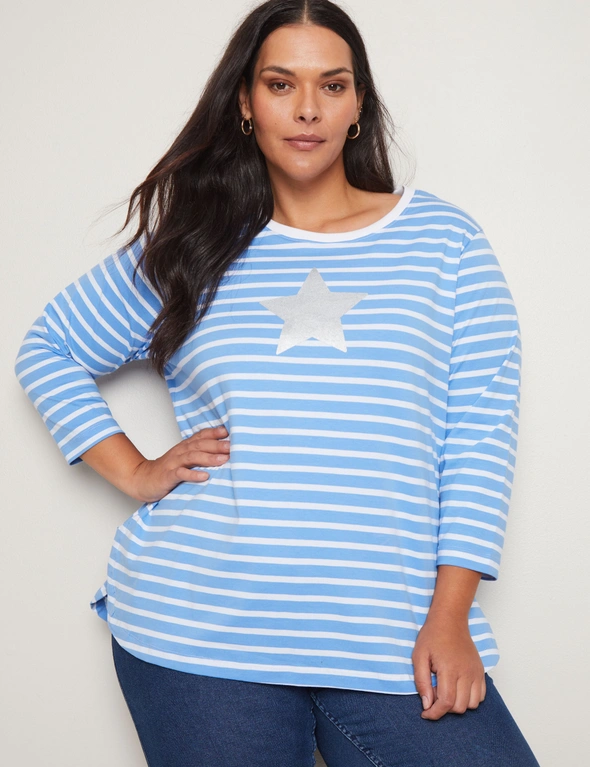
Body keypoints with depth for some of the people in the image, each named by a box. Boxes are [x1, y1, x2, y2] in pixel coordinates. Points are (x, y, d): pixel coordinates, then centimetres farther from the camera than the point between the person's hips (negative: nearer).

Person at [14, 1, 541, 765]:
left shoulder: (443, 237, 6)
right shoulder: (189, 248, 9)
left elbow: (482, 424, 1)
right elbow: (47, 349, 18)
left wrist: (450, 614, -6)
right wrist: (134, 473, 4)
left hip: (392, 642, 0)